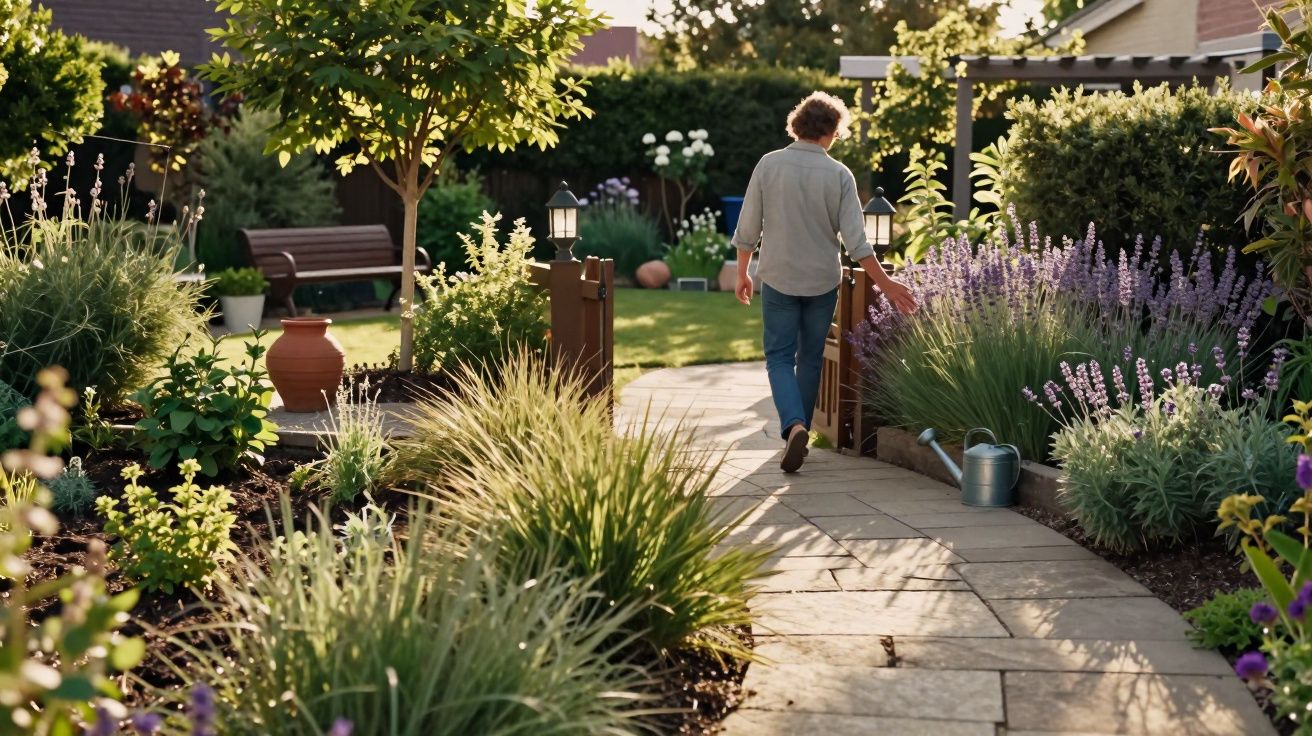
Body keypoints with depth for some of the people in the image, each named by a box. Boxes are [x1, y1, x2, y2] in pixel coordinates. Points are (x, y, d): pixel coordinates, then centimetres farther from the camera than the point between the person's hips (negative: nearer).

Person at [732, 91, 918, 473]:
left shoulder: (769, 164, -7)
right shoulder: (839, 175, -8)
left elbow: (748, 228, -3)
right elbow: (855, 240, -10)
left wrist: (743, 273, 10)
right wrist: (885, 284, -2)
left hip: (778, 278, -1)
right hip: (822, 281, 1)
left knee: (780, 357, 4)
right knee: (810, 358, 15)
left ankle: (794, 427, -17)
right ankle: (801, 430, 23)